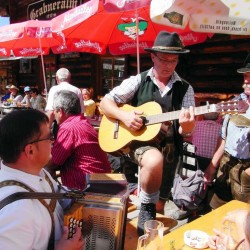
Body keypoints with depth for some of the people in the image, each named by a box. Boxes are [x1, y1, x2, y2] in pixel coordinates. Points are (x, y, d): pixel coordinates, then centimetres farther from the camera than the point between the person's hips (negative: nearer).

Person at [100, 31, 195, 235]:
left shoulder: (185, 89, 1)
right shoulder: (138, 81, -1)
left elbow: (186, 131, -1)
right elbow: (105, 102, -1)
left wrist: (186, 127, -26)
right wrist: (124, 116, -19)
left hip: (169, 145, 3)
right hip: (140, 140, -3)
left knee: (161, 196, 7)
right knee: (154, 161, -35)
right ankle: (147, 209, -9)